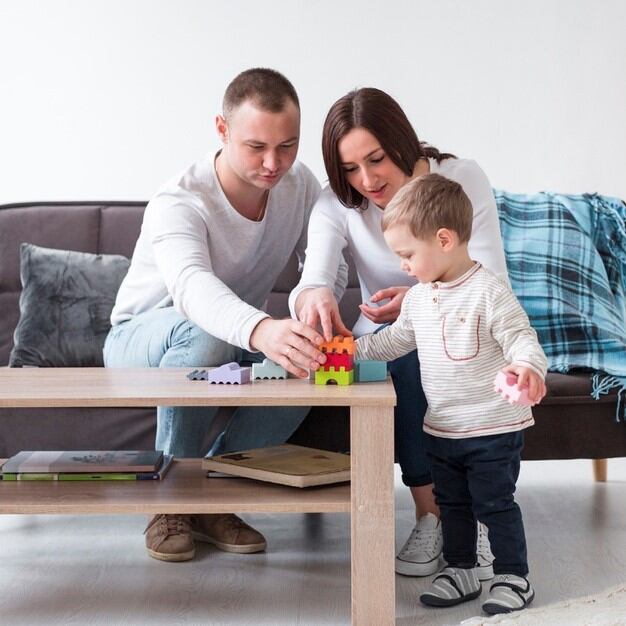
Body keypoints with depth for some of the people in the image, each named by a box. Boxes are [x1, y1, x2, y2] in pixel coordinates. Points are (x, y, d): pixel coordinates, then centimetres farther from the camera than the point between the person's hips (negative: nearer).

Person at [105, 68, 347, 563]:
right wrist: (262, 331, -72)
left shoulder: (299, 185, -11)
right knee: (206, 335, -40)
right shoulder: (178, 204, -31)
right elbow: (192, 285, -51)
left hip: (241, 338, 5)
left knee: (303, 357, -29)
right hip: (142, 339, -4)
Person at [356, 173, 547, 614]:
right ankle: (461, 571, 31)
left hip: (494, 428, -7)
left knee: (495, 504, 2)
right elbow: (394, 341, 18)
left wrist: (528, 366, -41)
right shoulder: (418, 297, 6)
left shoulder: (489, 291, -17)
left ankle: (514, 578, 15)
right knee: (452, 504, 17)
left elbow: (520, 337, -20)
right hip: (442, 429, 7)